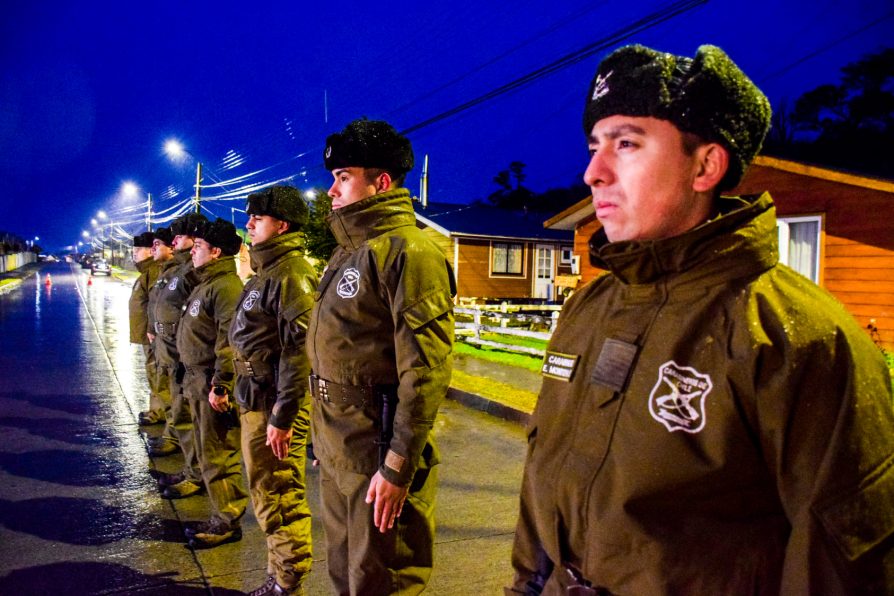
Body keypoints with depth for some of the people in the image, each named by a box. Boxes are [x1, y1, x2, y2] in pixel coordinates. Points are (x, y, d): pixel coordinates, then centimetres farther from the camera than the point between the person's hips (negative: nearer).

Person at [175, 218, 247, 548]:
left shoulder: (226, 285, -16)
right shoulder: (205, 282, 18)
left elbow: (229, 339, -24)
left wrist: (220, 384, -25)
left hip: (213, 383, -11)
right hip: (198, 380, 11)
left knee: (218, 455, -4)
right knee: (209, 453, 17)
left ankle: (228, 521, 7)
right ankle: (221, 516, 28)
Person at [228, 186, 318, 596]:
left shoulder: (292, 273, -16)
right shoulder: (267, 271, 16)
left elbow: (299, 350, -22)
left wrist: (282, 415, -23)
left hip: (275, 405, -10)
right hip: (255, 400, 10)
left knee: (281, 498, 0)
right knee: (266, 494, 18)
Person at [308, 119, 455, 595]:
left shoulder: (406, 251, -17)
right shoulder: (349, 254, 14)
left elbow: (425, 370, -23)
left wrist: (398, 467, -22)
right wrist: (323, 433, 19)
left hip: (378, 452, -9)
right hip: (336, 449, 9)